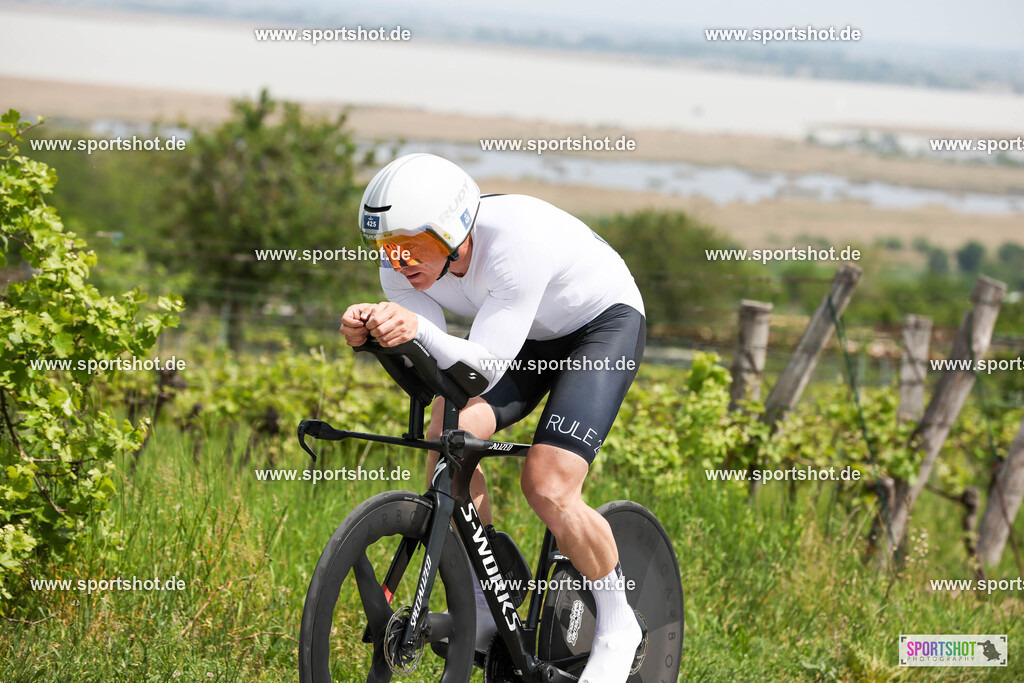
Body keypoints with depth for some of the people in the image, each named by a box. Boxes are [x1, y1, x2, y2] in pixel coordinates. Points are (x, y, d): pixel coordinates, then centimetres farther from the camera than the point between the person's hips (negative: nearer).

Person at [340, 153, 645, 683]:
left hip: (603, 325, -6)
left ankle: (618, 626, 2)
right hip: (526, 339, 6)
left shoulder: (516, 239, -38)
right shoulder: (404, 264, -19)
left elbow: (486, 364, -39)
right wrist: (373, 329, -45)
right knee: (447, 433, -20)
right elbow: (443, 363, -26)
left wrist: (419, 329, -57)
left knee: (547, 485, -21)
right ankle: (484, 604, -4)